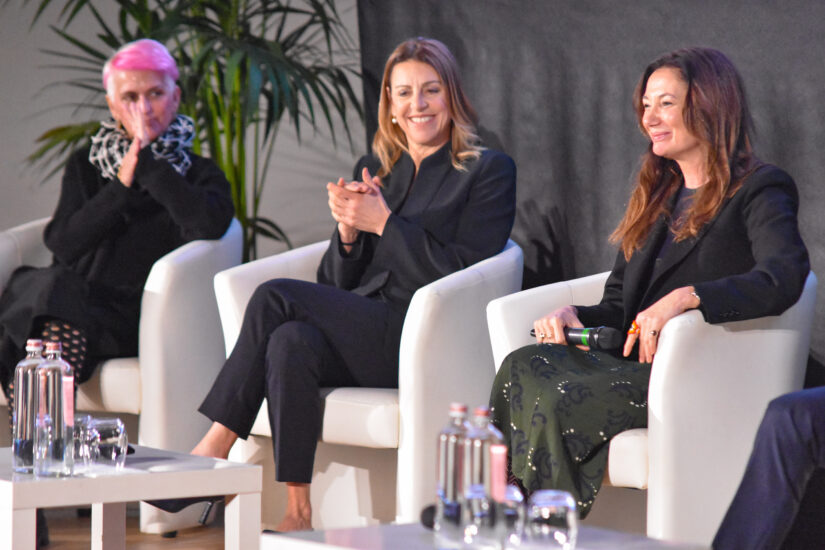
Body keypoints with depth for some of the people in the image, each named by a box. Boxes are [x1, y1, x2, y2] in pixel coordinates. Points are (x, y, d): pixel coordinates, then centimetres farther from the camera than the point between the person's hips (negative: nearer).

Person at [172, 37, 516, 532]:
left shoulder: (490, 171, 5)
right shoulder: (374, 170, 21)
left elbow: (462, 275, -7)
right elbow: (336, 284, 17)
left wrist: (383, 223, -11)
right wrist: (348, 231, -4)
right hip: (359, 336, 5)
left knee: (276, 297, -22)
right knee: (292, 342, -31)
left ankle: (216, 445, -15)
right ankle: (298, 513, -32)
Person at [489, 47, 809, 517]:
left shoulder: (759, 191, 0)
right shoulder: (656, 196, 24)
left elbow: (784, 279, -21)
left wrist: (685, 297, -30)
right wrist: (572, 316, 0)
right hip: (636, 363, 7)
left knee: (560, 400, -29)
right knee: (523, 367, -21)